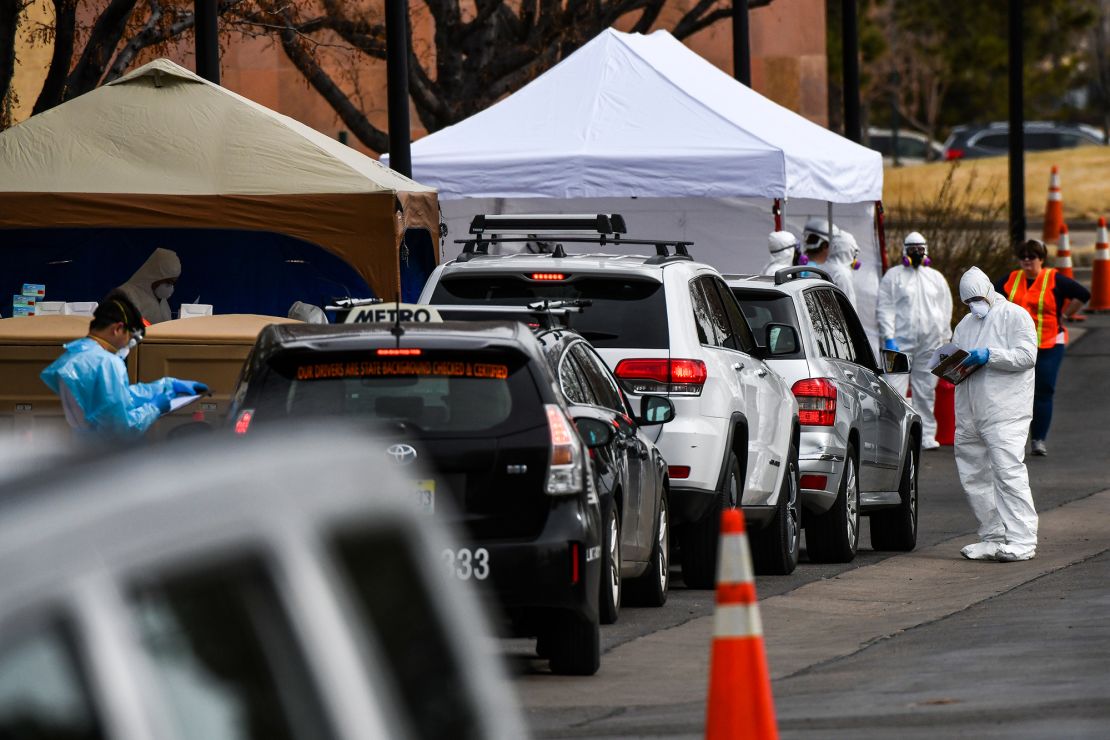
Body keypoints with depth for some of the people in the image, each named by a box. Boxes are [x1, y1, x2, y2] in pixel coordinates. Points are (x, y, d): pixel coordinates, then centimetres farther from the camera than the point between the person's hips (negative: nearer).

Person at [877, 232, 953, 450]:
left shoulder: (936, 278, 15)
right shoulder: (893, 276, 5)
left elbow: (946, 309, 19)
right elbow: (885, 309, 0)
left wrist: (945, 340, 13)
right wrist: (889, 337, -10)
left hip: (930, 342, 4)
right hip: (901, 341, -3)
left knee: (926, 391, 7)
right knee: (895, 390, -11)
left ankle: (927, 435, 13)